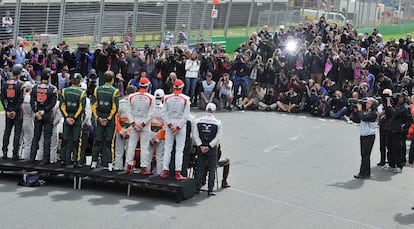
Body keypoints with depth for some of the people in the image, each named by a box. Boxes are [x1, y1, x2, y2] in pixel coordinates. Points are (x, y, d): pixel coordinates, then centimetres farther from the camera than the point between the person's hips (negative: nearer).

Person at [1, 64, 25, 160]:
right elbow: (21, 100, -16)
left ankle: (5, 152, 13)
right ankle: (15, 154, 1)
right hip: (18, 112, -4)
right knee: (17, 132, 1)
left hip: (8, 111, 4)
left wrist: (7, 110, 1)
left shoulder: (5, 83, 3)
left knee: (7, 131, 13)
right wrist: (15, 111, -11)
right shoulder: (21, 84, -11)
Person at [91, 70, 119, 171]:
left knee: (97, 141, 10)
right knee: (108, 142, 1)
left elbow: (94, 106, -1)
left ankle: (94, 162, 11)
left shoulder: (97, 90, 2)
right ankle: (109, 163, 1)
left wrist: (98, 118, -1)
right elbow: (115, 108, -14)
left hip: (100, 119, 3)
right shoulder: (115, 91, -9)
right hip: (110, 121, -3)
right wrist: (108, 119, -8)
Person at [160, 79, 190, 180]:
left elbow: (164, 113, -2)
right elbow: (186, 115, -12)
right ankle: (177, 173, -4)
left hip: (170, 124, 3)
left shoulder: (167, 98, 1)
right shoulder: (185, 99, -7)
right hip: (180, 124, -2)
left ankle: (165, 171, 8)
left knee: (167, 149, 8)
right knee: (179, 149, -1)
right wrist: (178, 127, -10)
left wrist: (169, 125, -3)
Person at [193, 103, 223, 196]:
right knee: (212, 169, 5)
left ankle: (197, 188, 11)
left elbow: (195, 135, -5)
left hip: (200, 148, 2)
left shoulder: (197, 121, -1)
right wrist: (209, 146, -10)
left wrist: (201, 146, -6)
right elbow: (218, 137, -10)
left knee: (199, 168, 10)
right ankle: (210, 190, 4)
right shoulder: (217, 123, -6)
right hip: (212, 150, -2)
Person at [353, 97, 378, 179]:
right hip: (363, 136, 8)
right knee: (364, 155, 11)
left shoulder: (373, 113, -13)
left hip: (369, 136, -8)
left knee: (365, 155, -6)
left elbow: (364, 118, -26)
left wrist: (360, 109, -14)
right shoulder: (365, 111, 12)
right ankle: (366, 173, 18)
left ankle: (363, 174, -3)